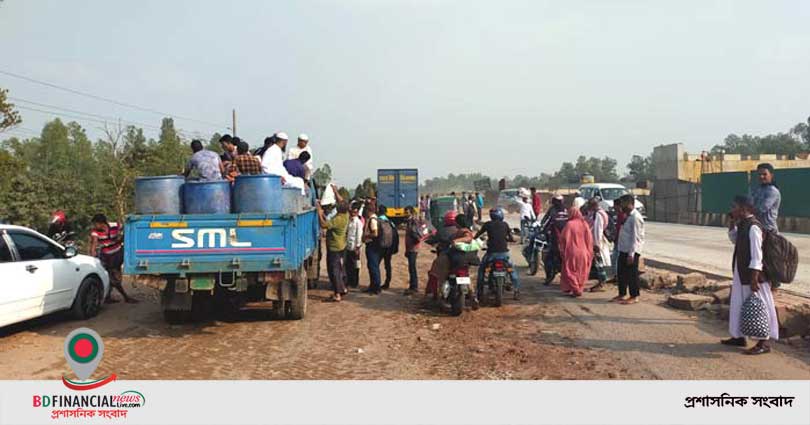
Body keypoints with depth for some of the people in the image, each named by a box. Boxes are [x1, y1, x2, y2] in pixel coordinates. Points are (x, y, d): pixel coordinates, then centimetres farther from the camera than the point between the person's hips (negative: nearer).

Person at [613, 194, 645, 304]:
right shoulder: (628, 216, 13)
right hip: (623, 250, 9)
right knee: (621, 273, 15)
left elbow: (635, 237, -20)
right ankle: (622, 294, 25)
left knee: (632, 274, 1)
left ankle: (634, 296, 11)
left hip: (631, 251, -9)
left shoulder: (635, 217, -17)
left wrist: (631, 254, -21)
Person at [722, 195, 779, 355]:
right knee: (738, 305, 17)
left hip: (752, 275, -10)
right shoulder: (743, 225, 7)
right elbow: (734, 239, 28)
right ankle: (739, 337, 30)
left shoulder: (753, 227, -21)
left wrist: (754, 279, -23)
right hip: (741, 275, 10)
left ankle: (764, 343, 9)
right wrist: (732, 222, 12)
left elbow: (757, 255, -23)